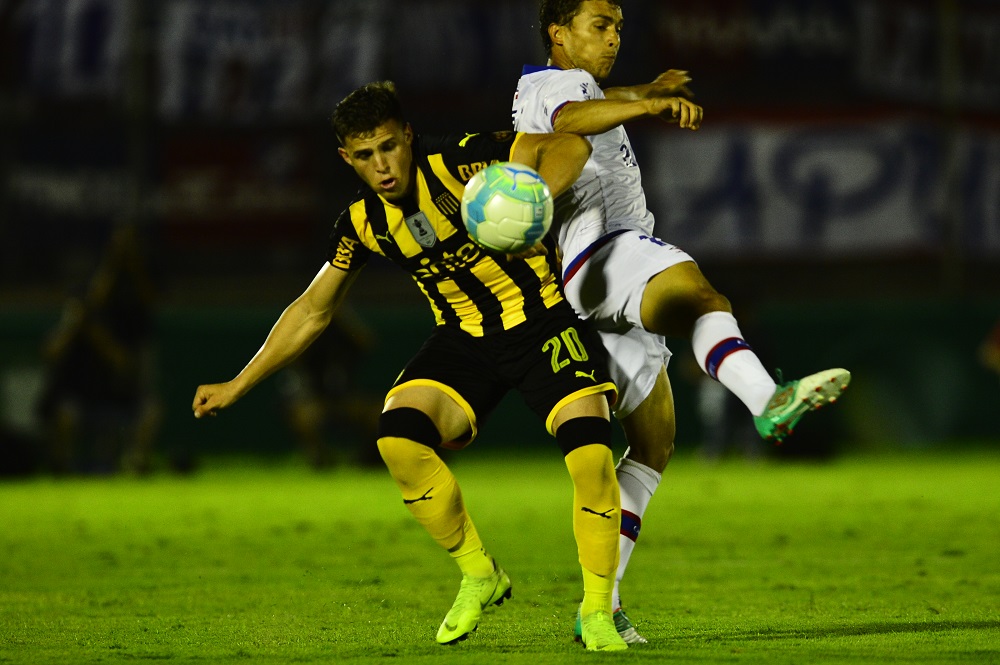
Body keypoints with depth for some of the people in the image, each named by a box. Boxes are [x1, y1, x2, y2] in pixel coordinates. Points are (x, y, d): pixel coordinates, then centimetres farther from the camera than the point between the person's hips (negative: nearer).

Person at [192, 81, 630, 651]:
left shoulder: (457, 164, -18)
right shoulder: (363, 225, -1)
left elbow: (569, 147, -20)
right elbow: (312, 312, 12)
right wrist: (238, 386, 12)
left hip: (543, 322, -4)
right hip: (465, 341, 4)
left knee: (591, 453, -26)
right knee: (399, 435, -23)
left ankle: (598, 612, -5)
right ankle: (479, 577, -2)